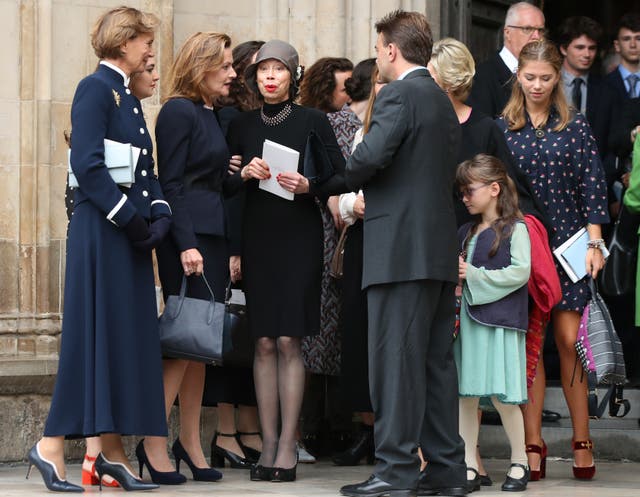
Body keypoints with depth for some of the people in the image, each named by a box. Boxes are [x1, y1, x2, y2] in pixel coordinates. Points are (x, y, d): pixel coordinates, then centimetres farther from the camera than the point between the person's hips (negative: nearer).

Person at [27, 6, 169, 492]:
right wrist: (129, 217, -18)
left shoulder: (129, 98, 18)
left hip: (131, 234, 9)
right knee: (96, 335, -10)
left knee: (129, 339, 7)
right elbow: (87, 164, -18)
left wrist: (160, 213, 2)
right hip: (101, 230, -9)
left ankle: (113, 450, 11)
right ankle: (52, 445, -7)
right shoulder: (95, 88, -9)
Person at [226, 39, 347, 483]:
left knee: (289, 342, -6)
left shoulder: (313, 121, 1)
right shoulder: (242, 126, 9)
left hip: (299, 241, -3)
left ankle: (288, 446, -3)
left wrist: (308, 186, -17)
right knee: (264, 342, 1)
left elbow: (340, 179, 0)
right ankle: (268, 443, 4)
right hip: (257, 239, 3)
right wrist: (244, 174, -8)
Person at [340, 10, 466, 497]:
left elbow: (370, 156, -22)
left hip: (402, 250, -9)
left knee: (396, 361, -7)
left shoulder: (399, 94, -10)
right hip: (441, 250, 9)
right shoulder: (443, 101, 19)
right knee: (437, 361, 10)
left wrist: (336, 182, -2)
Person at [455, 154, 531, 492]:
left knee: (502, 396, -4)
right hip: (466, 321, 7)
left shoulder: (515, 229, -4)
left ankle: (519, 462, 10)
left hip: (498, 323, -6)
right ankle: (469, 467, 5)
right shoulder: (465, 232, 17)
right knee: (465, 395, 3)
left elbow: (520, 272, -14)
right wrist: (454, 273, -1)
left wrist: (474, 275, -14)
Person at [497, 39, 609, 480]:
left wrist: (595, 243, -5)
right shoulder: (502, 128, 5)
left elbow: (592, 186, 2)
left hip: (566, 244, -1)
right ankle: (533, 443, 3)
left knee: (569, 340, -5)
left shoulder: (575, 126, 4)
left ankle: (582, 441, 3)